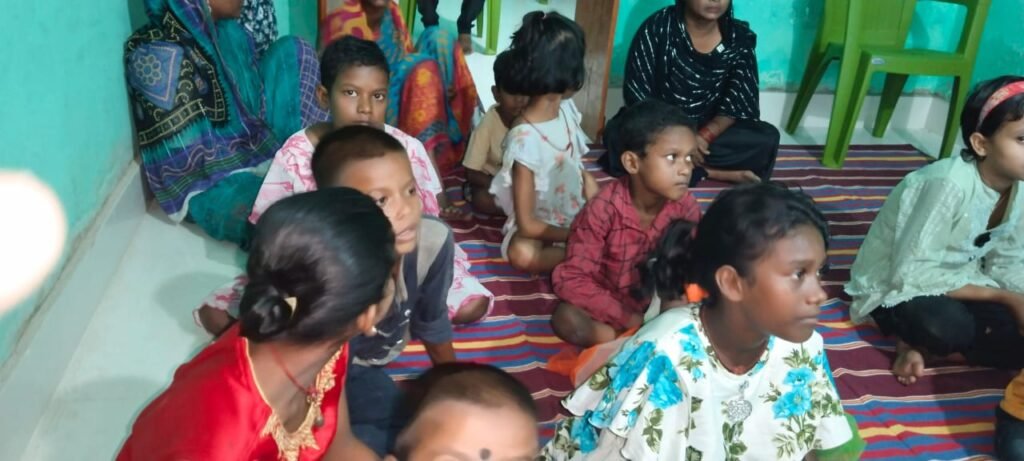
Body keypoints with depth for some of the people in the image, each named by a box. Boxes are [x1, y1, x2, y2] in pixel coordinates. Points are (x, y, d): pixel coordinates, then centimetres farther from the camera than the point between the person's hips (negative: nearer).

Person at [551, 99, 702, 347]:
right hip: (609, 301, -3)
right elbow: (573, 279, -23)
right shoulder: (603, 209, -26)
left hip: (658, 298, 4)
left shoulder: (685, 204, -15)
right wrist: (628, 319, -29)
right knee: (567, 320, -32)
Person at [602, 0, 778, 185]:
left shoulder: (740, 38, -4)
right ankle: (713, 172, -25)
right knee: (617, 134, -32)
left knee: (767, 138, -21)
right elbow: (637, 94, -14)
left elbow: (737, 105, -5)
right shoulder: (658, 27, -11)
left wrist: (704, 136, -23)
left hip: (711, 131, 2)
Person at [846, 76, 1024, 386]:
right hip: (894, 288, -7)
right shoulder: (950, 185, -30)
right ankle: (917, 337, -2)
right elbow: (909, 273, -30)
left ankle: (919, 345, -2)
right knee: (947, 327, -36)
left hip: (954, 284, 7)